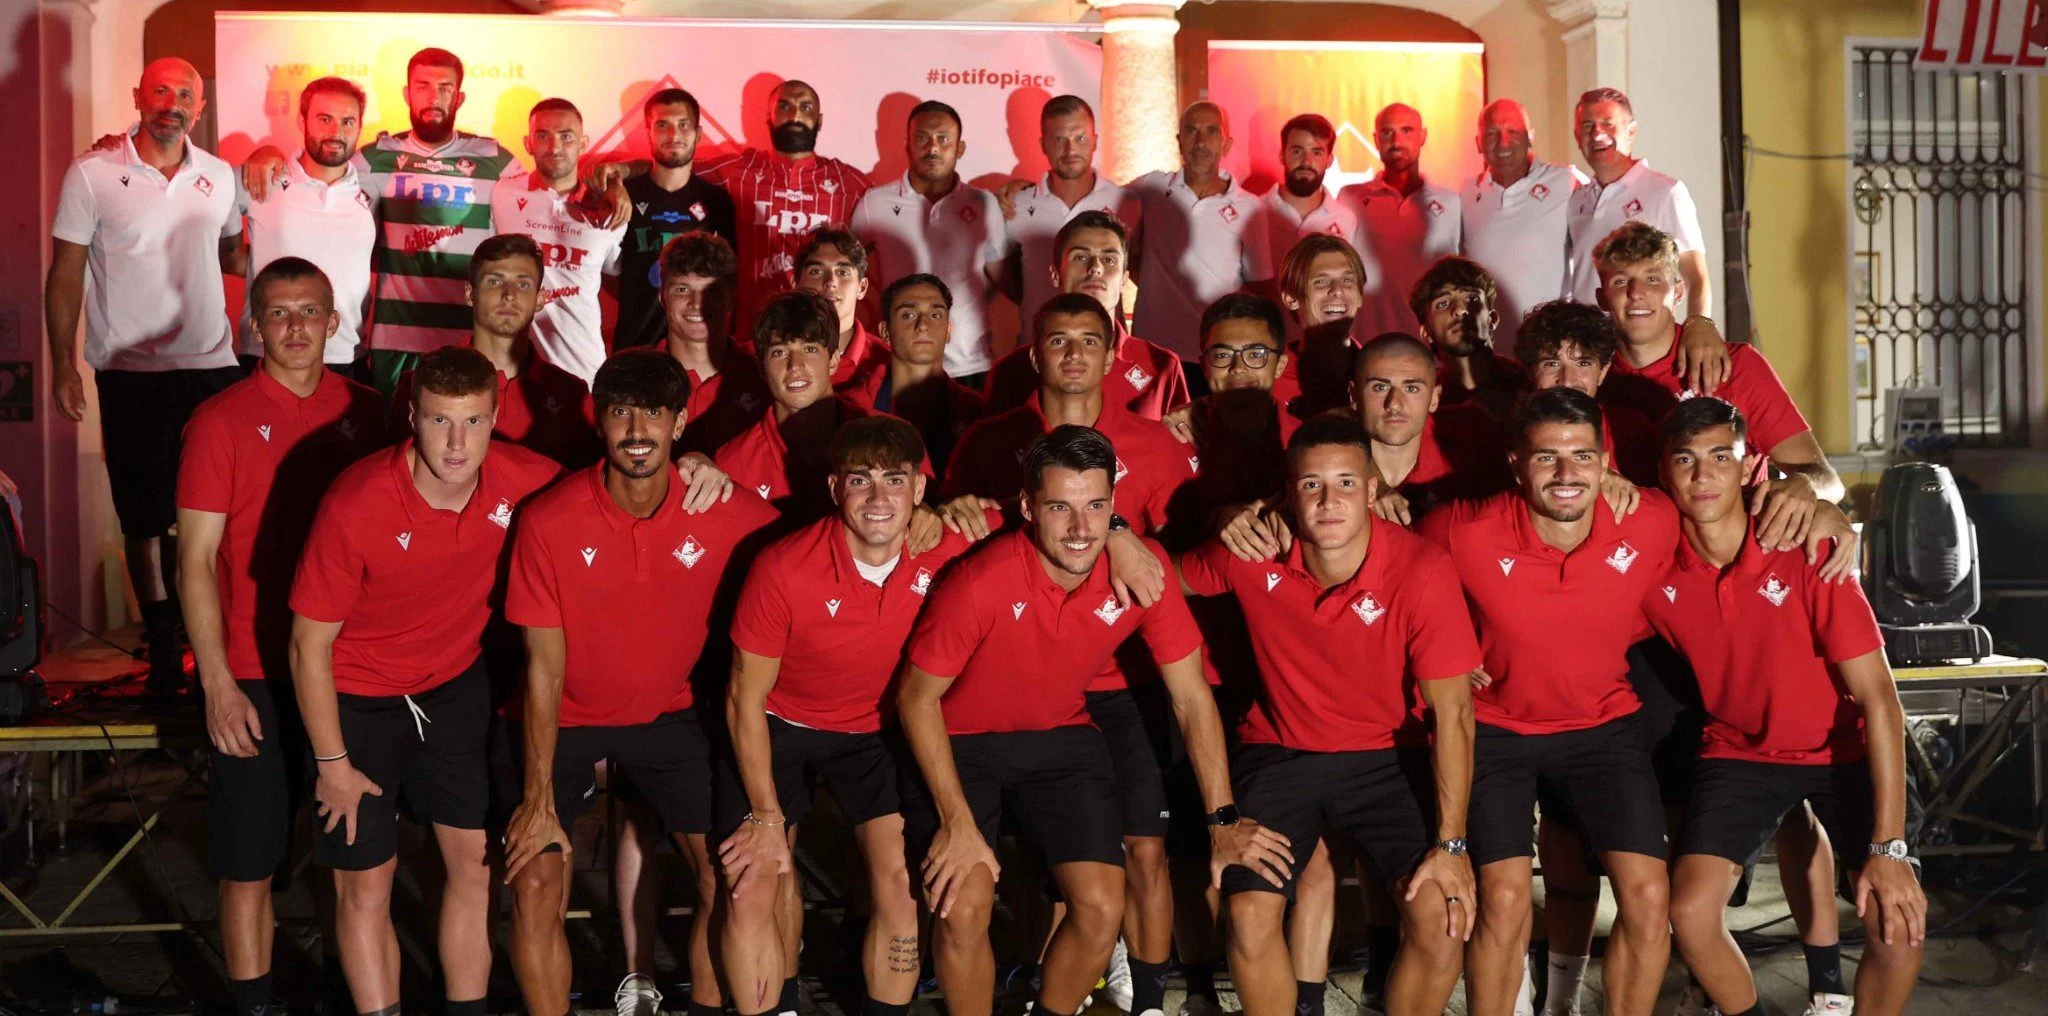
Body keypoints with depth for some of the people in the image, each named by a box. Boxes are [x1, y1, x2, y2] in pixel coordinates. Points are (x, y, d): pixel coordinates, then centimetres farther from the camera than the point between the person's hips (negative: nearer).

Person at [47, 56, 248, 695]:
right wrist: (62, 364, -4)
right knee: (144, 514, 4)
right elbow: (66, 274, 1)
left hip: (212, 364, 2)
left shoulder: (219, 176, 9)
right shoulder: (92, 174, -1)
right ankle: (163, 642, 13)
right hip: (132, 371, -2)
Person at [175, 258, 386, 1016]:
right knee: (250, 862, 5)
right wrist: (218, 683, -11)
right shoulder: (221, 422, -5)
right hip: (255, 676, -3)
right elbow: (196, 562, -6)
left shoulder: (364, 412, 4)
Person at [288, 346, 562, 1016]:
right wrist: (333, 764, -12)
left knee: (478, 863, 9)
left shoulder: (520, 479, -18)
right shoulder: (354, 506, -28)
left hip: (455, 685, 4)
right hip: (356, 698, -4)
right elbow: (309, 645, -17)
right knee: (366, 882, 2)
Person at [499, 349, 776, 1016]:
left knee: (729, 874, -3)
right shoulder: (550, 521, -20)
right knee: (536, 884, -10)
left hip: (669, 713, 2)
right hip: (566, 719, -2)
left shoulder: (730, 515, -17)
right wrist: (539, 798, -15)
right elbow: (545, 666, -15)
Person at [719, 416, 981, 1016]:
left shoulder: (945, 550, -19)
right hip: (777, 726, -2)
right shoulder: (784, 570, -26)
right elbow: (746, 700, -14)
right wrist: (767, 816, -12)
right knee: (751, 892, -12)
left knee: (904, 886, -12)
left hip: (875, 728, 2)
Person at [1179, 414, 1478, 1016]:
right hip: (1279, 753, 1)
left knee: (1442, 916, -17)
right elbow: (1172, 580, 9)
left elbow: (1452, 711, -17)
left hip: (1387, 757, -1)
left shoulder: (1421, 571, -21)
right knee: (1250, 915, -16)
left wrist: (1451, 843, -19)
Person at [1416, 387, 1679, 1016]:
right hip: (1495, 725, -2)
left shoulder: (1652, 525, -16)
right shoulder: (1467, 533, -23)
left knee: (1648, 895, -9)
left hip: (1605, 723, 2)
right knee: (1503, 898, -14)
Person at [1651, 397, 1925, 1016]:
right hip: (1738, 751, 2)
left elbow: (1878, 698, -23)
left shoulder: (1805, 556, -23)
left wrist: (1889, 847, -28)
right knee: (1690, 912, -19)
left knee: (1898, 925, -19)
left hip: (1843, 750, -1)